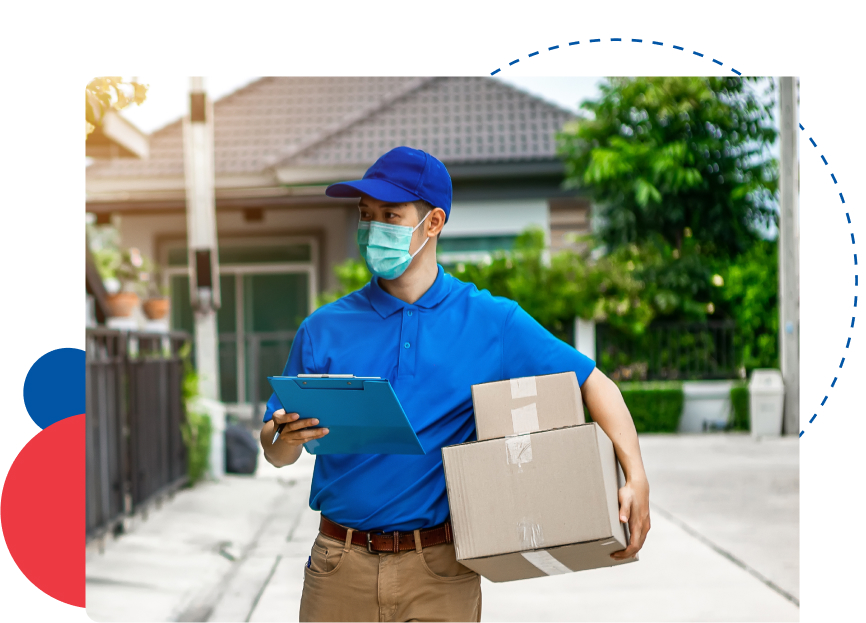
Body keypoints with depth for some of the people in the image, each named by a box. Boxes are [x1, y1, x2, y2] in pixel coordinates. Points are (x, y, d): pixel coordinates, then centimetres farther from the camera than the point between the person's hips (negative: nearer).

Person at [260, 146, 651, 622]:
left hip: (440, 571, -1)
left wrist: (635, 476, -9)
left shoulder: (492, 323, 2)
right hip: (341, 566, 1)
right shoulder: (323, 330, 4)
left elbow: (593, 383, 5)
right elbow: (275, 453, 8)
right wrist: (285, 437, -16)